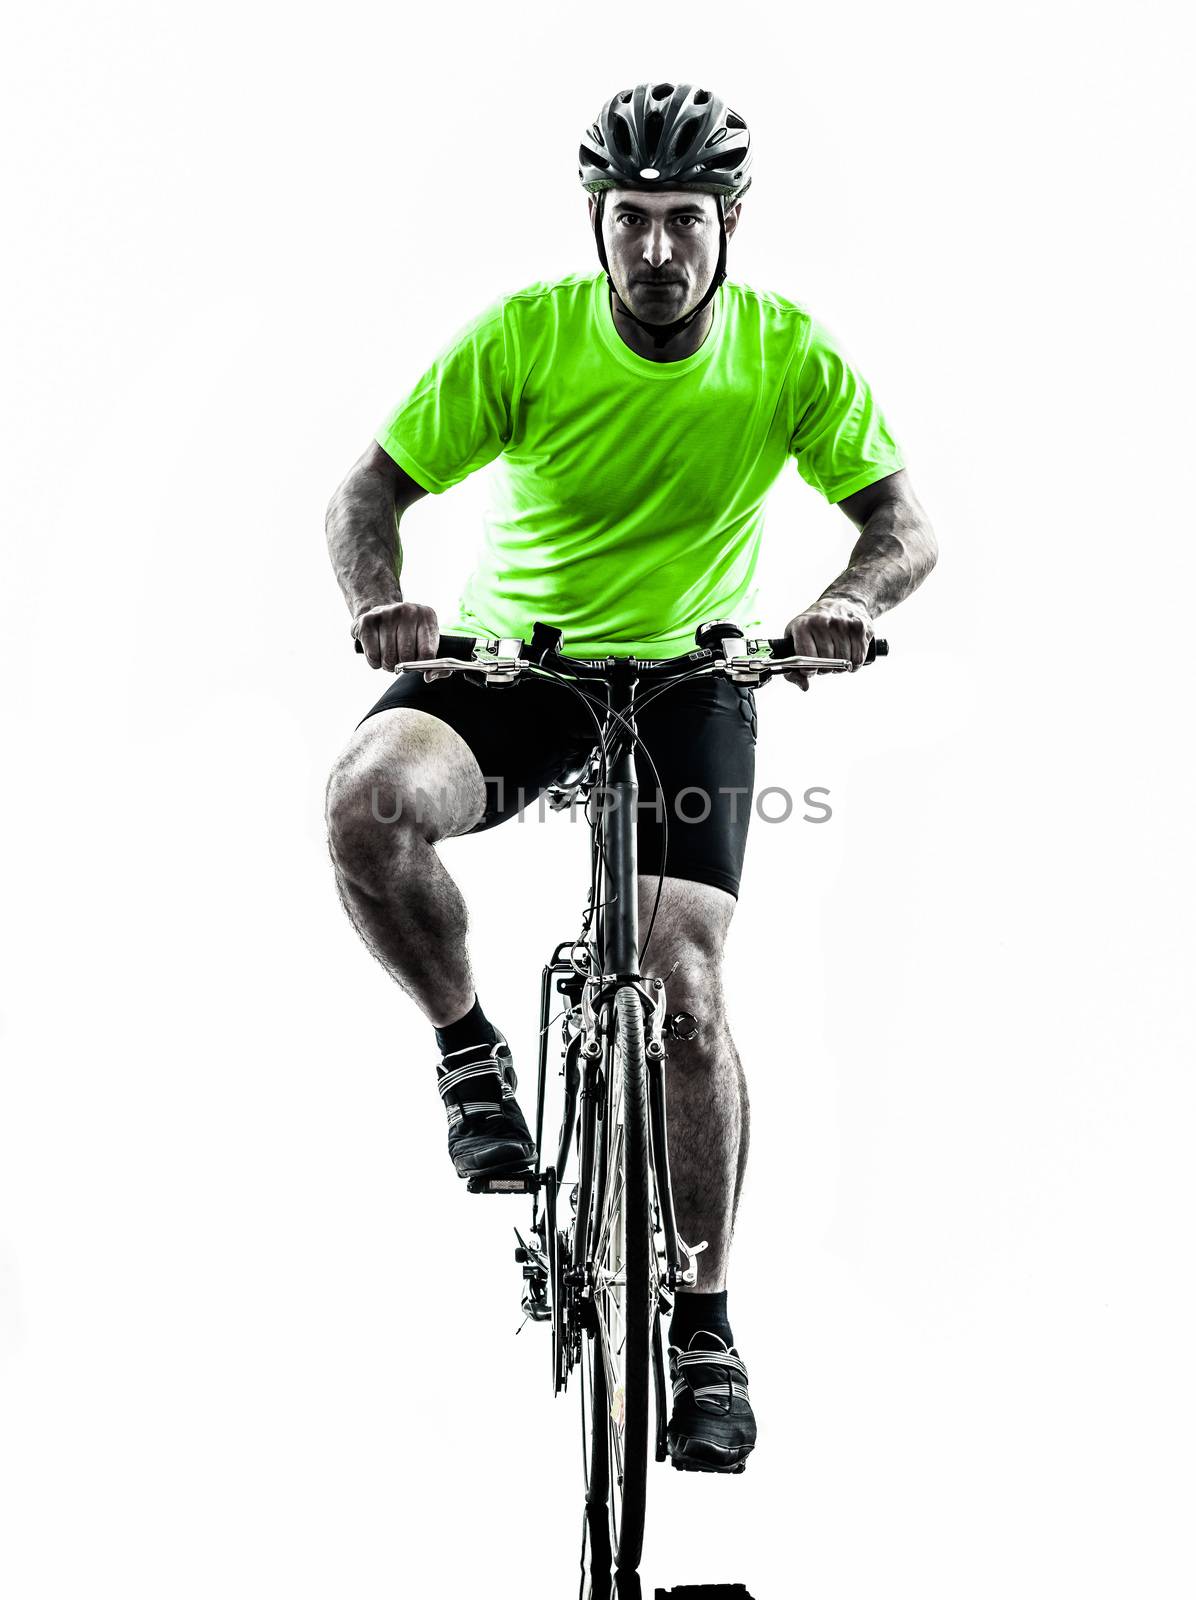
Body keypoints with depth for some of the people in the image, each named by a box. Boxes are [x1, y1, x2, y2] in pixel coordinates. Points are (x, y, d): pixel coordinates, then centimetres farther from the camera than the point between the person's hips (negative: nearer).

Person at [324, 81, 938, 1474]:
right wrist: (378, 601, -32)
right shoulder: (525, 334, -13)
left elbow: (900, 520, -6)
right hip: (511, 656, 0)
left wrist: (851, 600, -29)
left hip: (688, 677, 0)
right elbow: (373, 490, -10)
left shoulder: (790, 353, -10)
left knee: (688, 994, -11)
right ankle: (471, 1053, -6)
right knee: (368, 800, -33)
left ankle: (704, 1325, 7)